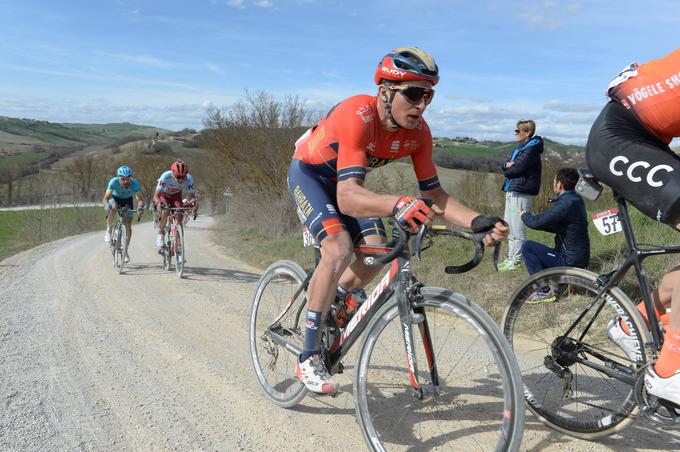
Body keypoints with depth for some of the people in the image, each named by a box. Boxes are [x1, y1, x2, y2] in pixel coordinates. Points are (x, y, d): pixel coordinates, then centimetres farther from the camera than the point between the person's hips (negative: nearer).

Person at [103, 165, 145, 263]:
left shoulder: (135, 183, -33)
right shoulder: (114, 182, -34)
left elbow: (140, 198, -33)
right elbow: (105, 198, -36)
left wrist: (140, 207, -54)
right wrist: (107, 206, -57)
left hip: (127, 200, 1)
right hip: (114, 198, -1)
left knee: (128, 225, -9)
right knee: (113, 208, -36)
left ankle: (125, 251, 2)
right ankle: (108, 230, -12)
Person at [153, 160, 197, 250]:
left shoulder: (189, 179, -32)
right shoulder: (165, 177, -38)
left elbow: (191, 195, -29)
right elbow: (156, 196, -38)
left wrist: (192, 202, -52)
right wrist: (159, 203, -59)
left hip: (176, 196, 2)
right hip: (163, 195, -2)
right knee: (165, 211, -28)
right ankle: (160, 234, -5)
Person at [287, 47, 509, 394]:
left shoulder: (418, 132, -19)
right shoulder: (358, 116, -39)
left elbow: (433, 193, -15)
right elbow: (347, 197, -49)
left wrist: (478, 221, -31)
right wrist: (395, 205, -68)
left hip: (345, 178, 6)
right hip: (309, 173, -6)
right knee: (339, 249, -27)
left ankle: (324, 308, 22)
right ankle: (308, 358, -14)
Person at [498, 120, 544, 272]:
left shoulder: (531, 150, -11)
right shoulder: (519, 148, 19)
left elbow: (517, 169, -19)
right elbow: (504, 164, 16)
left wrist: (507, 170, 1)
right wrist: (508, 164, -6)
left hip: (521, 193, -10)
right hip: (511, 191, 10)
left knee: (517, 229, -7)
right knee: (509, 227, 14)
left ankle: (516, 261, -2)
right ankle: (511, 258, 23)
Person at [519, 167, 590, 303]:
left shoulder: (566, 203, -23)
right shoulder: (576, 200, 9)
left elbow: (537, 222, -24)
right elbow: (557, 227, 17)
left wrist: (524, 215, -3)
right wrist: (533, 218, 9)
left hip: (570, 262, -10)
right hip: (579, 259, 10)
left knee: (527, 246, -13)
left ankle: (545, 292, -9)